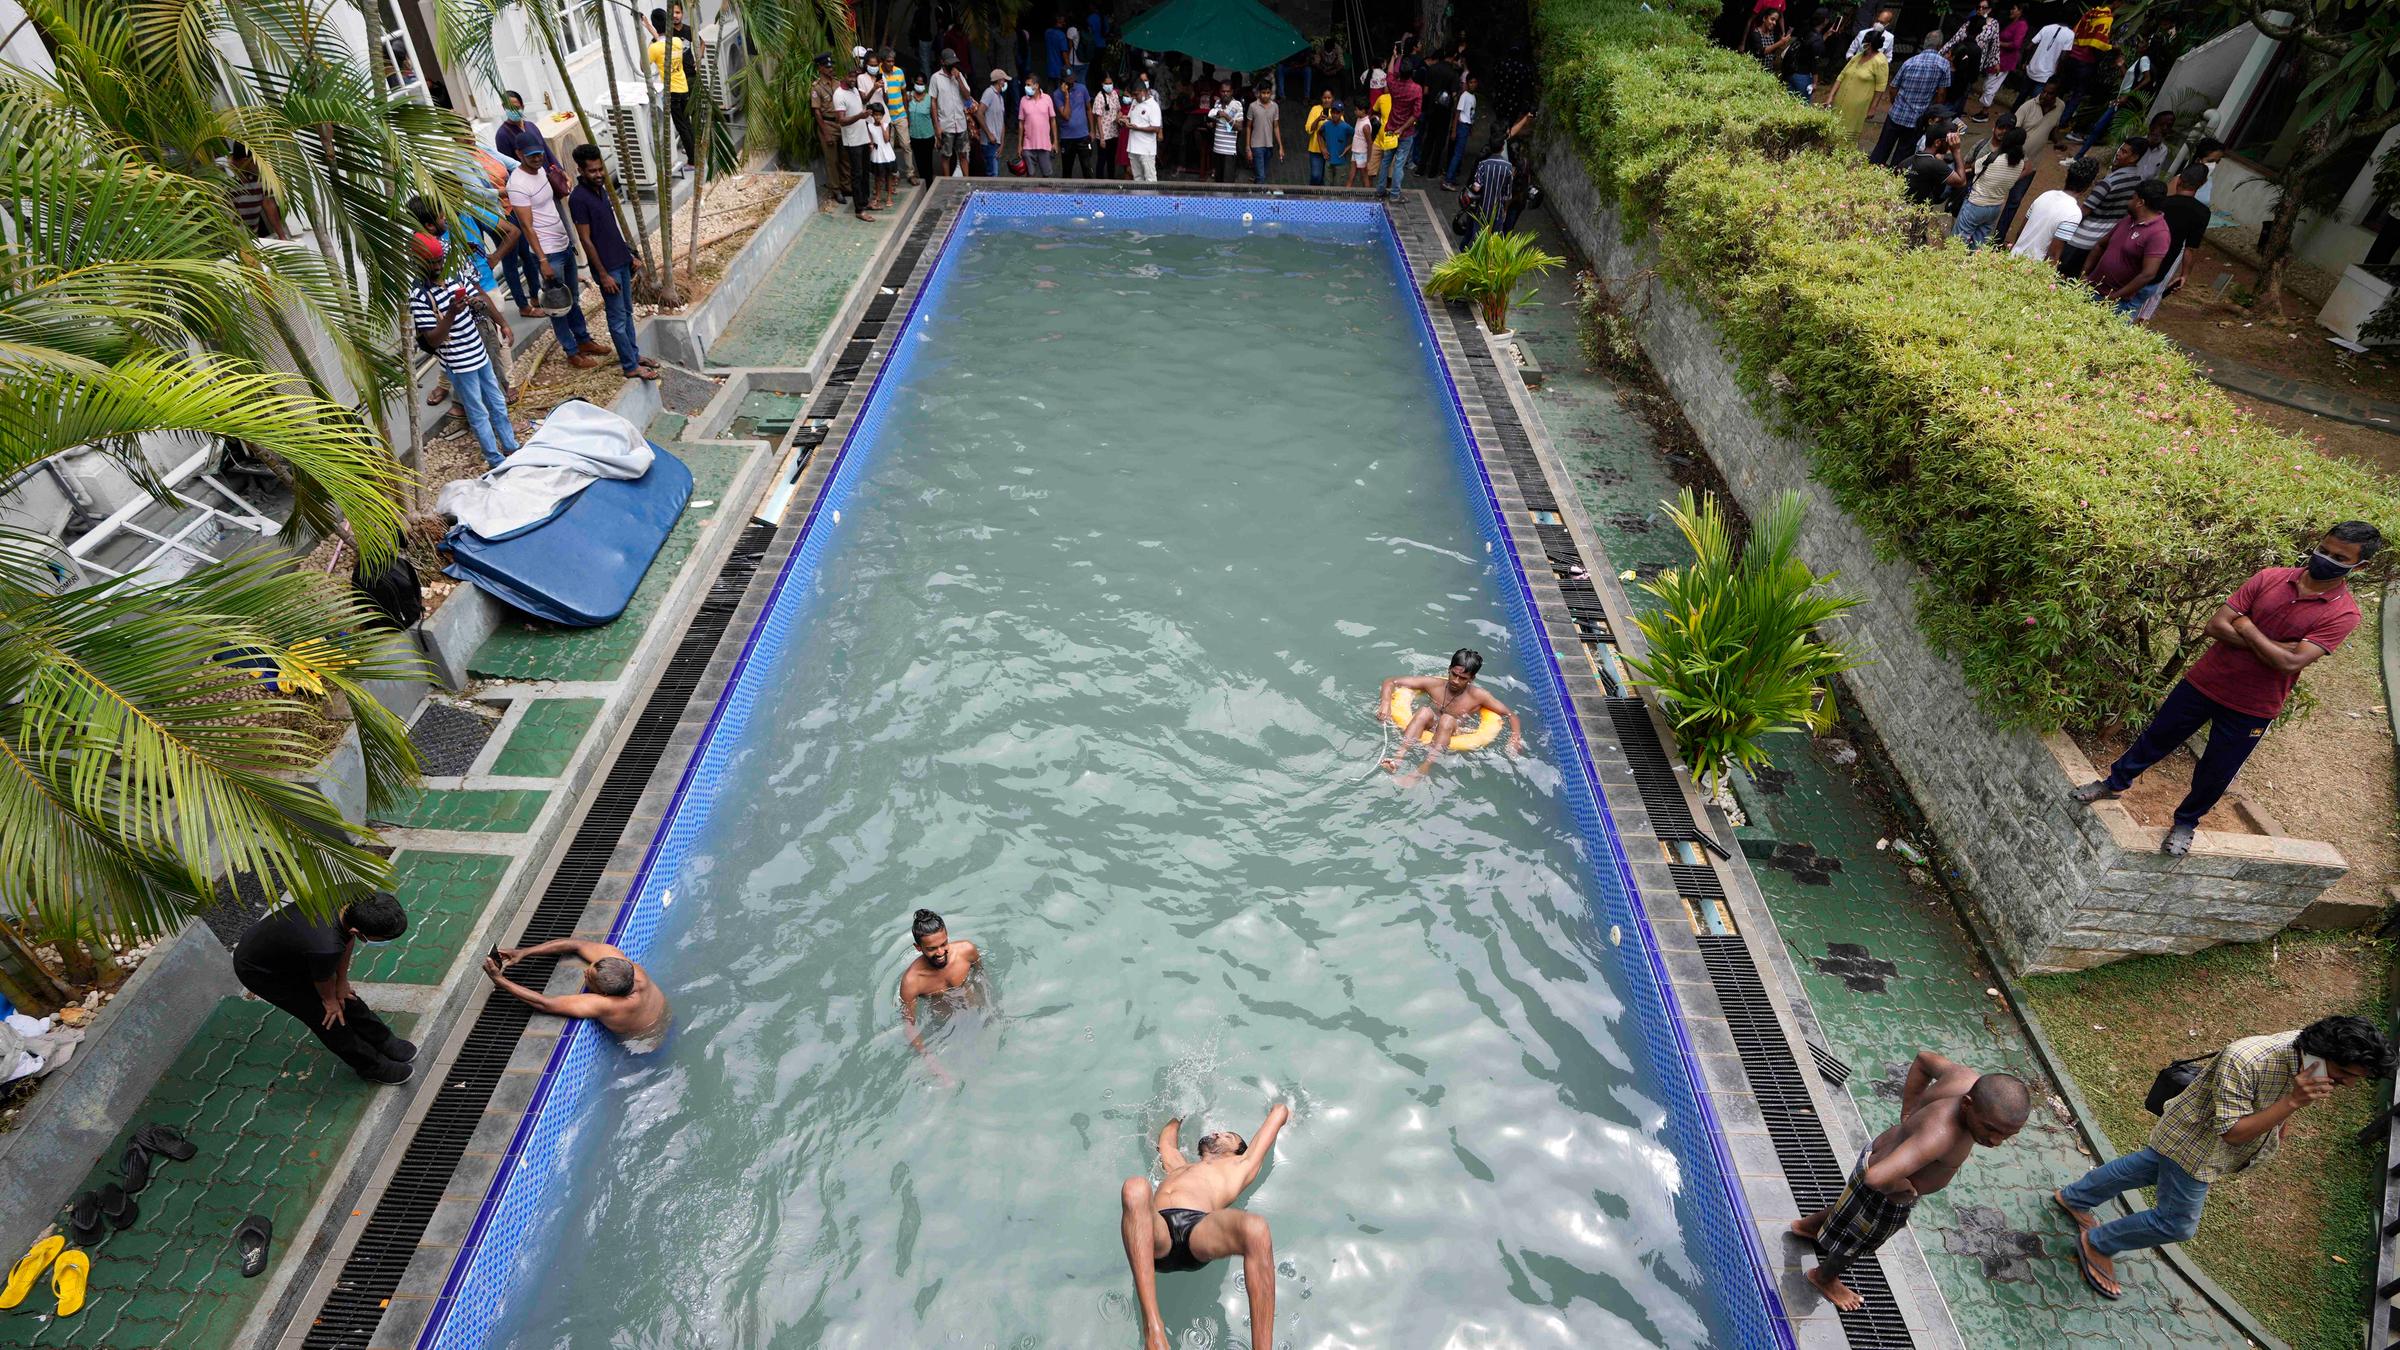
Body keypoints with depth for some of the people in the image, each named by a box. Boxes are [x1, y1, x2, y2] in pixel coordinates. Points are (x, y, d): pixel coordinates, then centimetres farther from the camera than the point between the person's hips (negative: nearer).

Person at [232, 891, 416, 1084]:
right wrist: (330, 1000, 1)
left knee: (344, 995, 14)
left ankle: (382, 1041, 34)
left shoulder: (356, 896, -29)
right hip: (259, 971, -6)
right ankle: (370, 1066, 24)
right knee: (324, 1014, 5)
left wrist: (341, 981, 6)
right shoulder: (326, 947, -46)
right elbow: (323, 981, -20)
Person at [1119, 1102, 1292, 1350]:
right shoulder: (1179, 1165, 46)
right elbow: (1167, 1134, 68)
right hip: (1157, 1231, 2)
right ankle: (1152, 1329, -40)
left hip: (1200, 1227, -2)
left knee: (1256, 1229, -37)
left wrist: (1276, 1111, 68)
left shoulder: (1240, 1165, 37)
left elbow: (1281, 1111, 48)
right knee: (1135, 1188, -35)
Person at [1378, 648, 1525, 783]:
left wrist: (1515, 737, -17)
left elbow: (1510, 715, 2)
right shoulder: (1433, 683, 3)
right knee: (1425, 712, -30)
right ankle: (1399, 757, -48)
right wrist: (1385, 702, -16)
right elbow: (1390, 682, 4)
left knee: (1447, 720, -33)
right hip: (1424, 732, 1)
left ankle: (1422, 770, -49)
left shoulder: (1476, 696, 0)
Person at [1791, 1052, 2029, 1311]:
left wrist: (1908, 1115, 0)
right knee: (1857, 1243, 25)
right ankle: (1824, 1277, 54)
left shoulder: (1969, 1080, -23)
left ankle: (1806, 1226, 64)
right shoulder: (1941, 1134, -46)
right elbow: (1875, 1178, -56)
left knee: (1849, 1208, 37)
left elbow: (1924, 1058, 0)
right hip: (1886, 1196, -7)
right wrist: (1904, 1186, -33)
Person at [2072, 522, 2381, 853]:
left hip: (2251, 709, -2)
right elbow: (2216, 625, -11)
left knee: (2215, 774, 12)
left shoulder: (2343, 613, -12)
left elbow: (2291, 662, -23)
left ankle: (2186, 821, 36)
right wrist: (2271, 646, -19)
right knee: (2156, 738, 16)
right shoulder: (2270, 578, -5)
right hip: (2204, 682, 2)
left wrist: (2247, 629, -15)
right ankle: (2115, 783, 38)